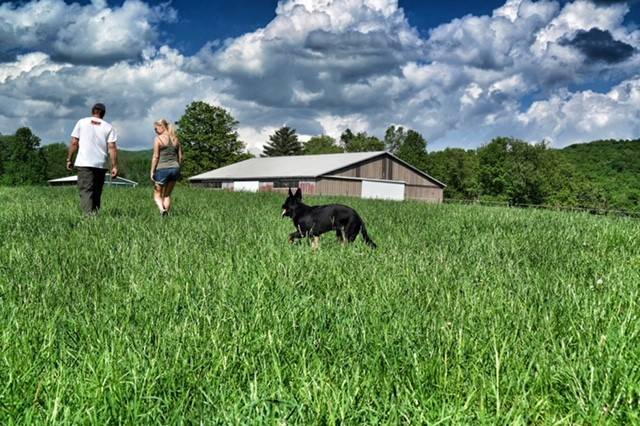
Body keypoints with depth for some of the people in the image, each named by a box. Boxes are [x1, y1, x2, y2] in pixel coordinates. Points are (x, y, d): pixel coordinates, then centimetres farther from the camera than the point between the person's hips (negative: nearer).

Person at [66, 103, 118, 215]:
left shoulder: (82, 122, 8)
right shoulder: (109, 127, 9)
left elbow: (74, 143, 4)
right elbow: (112, 147, -1)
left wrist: (69, 160, 11)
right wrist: (114, 166, -1)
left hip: (84, 163, -2)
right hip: (101, 165, 2)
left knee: (85, 191, -8)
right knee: (97, 193, 12)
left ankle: (89, 214, -24)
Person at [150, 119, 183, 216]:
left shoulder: (158, 139, -7)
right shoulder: (175, 139, 10)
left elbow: (156, 157, -10)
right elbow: (180, 156, 9)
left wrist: (152, 171, -5)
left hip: (162, 169, -5)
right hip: (175, 168, 5)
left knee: (157, 194, 6)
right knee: (167, 195, 16)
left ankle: (162, 209, -20)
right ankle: (167, 214, 11)